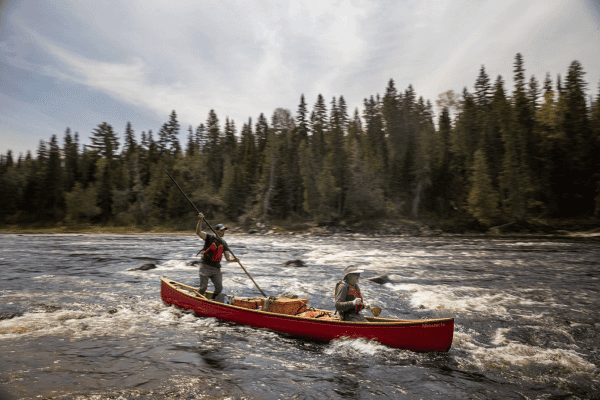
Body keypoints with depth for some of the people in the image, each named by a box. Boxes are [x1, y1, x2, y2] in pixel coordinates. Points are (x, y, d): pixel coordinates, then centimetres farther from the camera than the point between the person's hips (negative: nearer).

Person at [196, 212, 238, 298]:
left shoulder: (224, 243, 8)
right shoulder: (209, 237, -5)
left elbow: (228, 256, 2)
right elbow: (198, 232, -21)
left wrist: (233, 259, -21)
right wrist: (200, 221, -37)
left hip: (216, 269, 5)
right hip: (206, 267, -4)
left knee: (219, 288, 2)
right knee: (203, 288, -3)